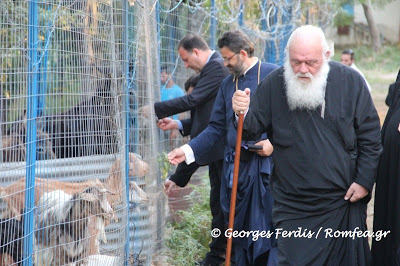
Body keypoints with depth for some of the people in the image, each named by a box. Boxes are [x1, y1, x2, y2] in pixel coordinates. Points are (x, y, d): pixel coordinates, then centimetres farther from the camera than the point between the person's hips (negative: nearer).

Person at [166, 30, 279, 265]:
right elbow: (217, 128, 15)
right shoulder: (228, 84, 15)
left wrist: (274, 142, -18)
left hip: (266, 165, -6)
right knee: (239, 229, 10)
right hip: (235, 167, 6)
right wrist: (189, 150, 4)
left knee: (268, 226, -6)